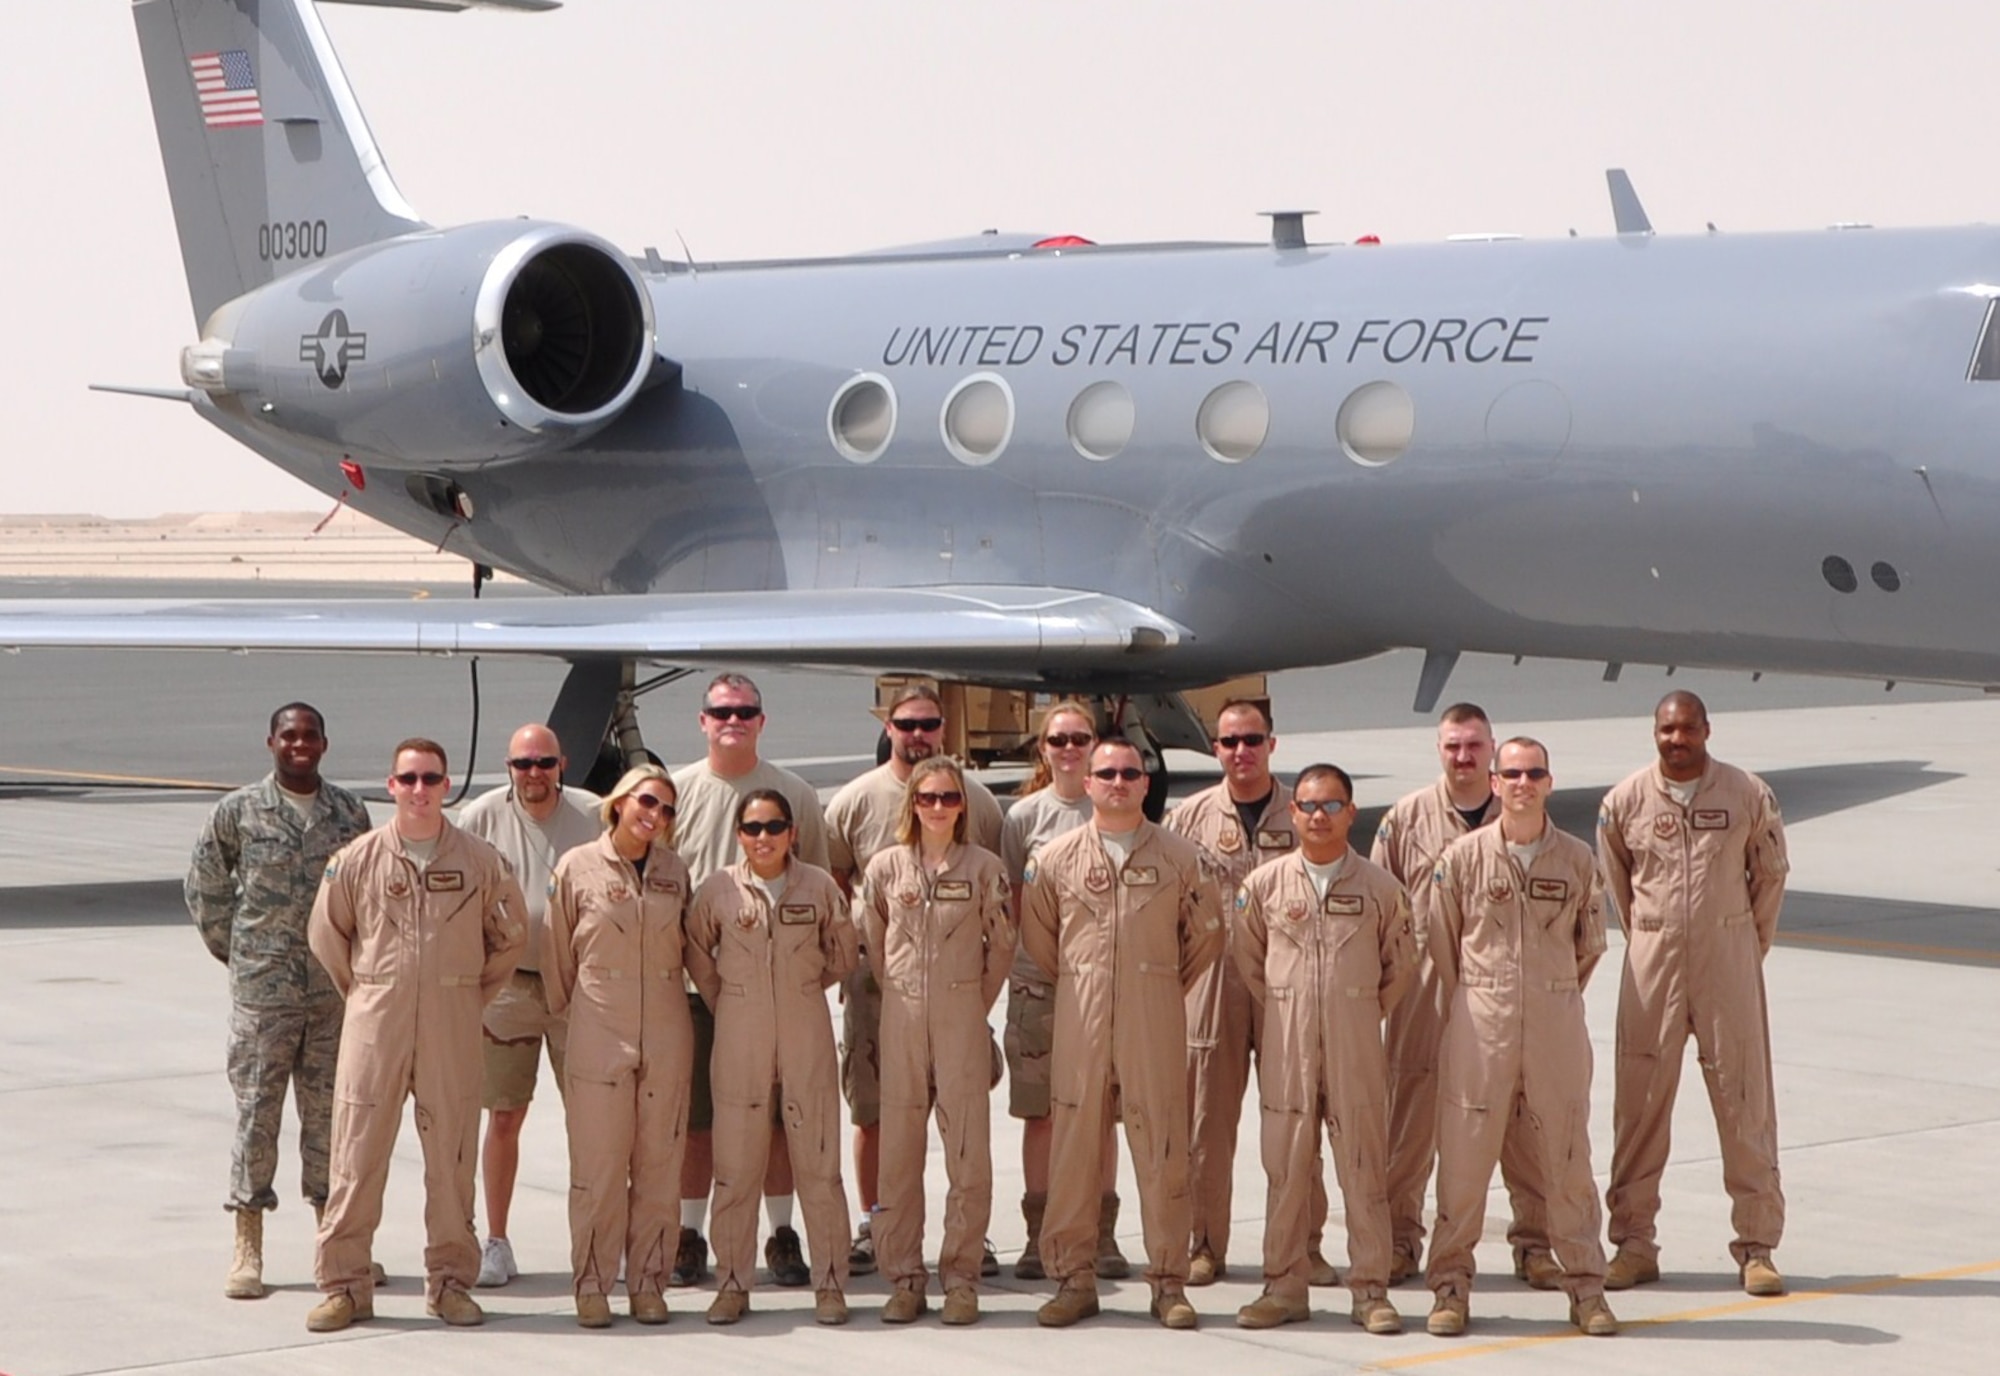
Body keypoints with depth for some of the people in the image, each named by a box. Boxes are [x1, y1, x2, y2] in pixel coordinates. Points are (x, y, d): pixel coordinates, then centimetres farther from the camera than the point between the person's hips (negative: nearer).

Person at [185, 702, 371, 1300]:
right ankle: (247, 1251, 4)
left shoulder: (349, 813, 6)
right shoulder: (237, 812, -1)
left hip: (335, 989, 2)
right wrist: (235, 951, 6)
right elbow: (204, 887, 7)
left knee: (330, 1111, 8)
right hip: (263, 988, -2)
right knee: (257, 1111, -1)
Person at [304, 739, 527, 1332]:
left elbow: (510, 934, 14)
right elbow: (325, 933, 12)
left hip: (452, 1029, 1)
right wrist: (362, 991, 11)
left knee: (452, 1154, 4)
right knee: (356, 1153, -1)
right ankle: (344, 1284, 6)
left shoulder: (481, 861, 2)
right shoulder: (357, 859, 1)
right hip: (375, 1023, 0)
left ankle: (450, 1282, 15)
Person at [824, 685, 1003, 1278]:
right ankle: (871, 1228, 14)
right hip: (876, 974, 0)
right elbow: (833, 889, 8)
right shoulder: (855, 800, 4)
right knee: (873, 1110, 5)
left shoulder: (976, 800, 6)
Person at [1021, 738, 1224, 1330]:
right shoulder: (1055, 858, 6)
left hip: (1155, 1022, -1)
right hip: (1078, 1021, 1)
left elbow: (1206, 931, 15)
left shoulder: (1179, 858, 5)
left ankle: (1169, 1281, 5)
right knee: (1072, 1144, 1)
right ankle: (1074, 1278, 8)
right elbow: (1036, 933, 17)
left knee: (1162, 1147, -1)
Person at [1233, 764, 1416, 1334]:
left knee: (1364, 1167, 0)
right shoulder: (1265, 883, 4)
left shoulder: (1379, 886, 3)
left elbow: (1400, 961, 14)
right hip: (1285, 1049, 1)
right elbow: (1245, 957, 14)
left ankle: (1370, 1289, 7)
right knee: (1285, 1164, 4)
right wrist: (1280, 1011, 11)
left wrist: (1364, 1011, 11)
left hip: (1355, 1048, -1)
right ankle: (1284, 1286, 12)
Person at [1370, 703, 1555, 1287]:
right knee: (1413, 1113, 3)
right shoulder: (1407, 817, 4)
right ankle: (1399, 1237, 15)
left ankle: (1534, 1241, 11)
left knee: (1521, 1117, 1)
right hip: (1426, 987, 0)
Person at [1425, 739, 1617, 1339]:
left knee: (1567, 1154, 4)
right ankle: (1451, 1282, 10)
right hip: (1479, 1024, -1)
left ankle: (1585, 1285, 13)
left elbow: (1590, 945, 14)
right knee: (1465, 1152, 0)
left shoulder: (1576, 859, 3)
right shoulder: (1462, 856, -1)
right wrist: (1472, 1006, 10)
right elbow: (1443, 943, 7)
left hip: (1557, 1023, 1)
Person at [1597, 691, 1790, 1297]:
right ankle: (1634, 1241, 9)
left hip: (1728, 961, -1)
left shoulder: (1747, 794, -2)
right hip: (1652, 965, 1)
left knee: (1744, 1099, -1)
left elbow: (1771, 873, 10)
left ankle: (1756, 1245, 6)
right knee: (1640, 1099, 1)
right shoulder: (1625, 801, 0)